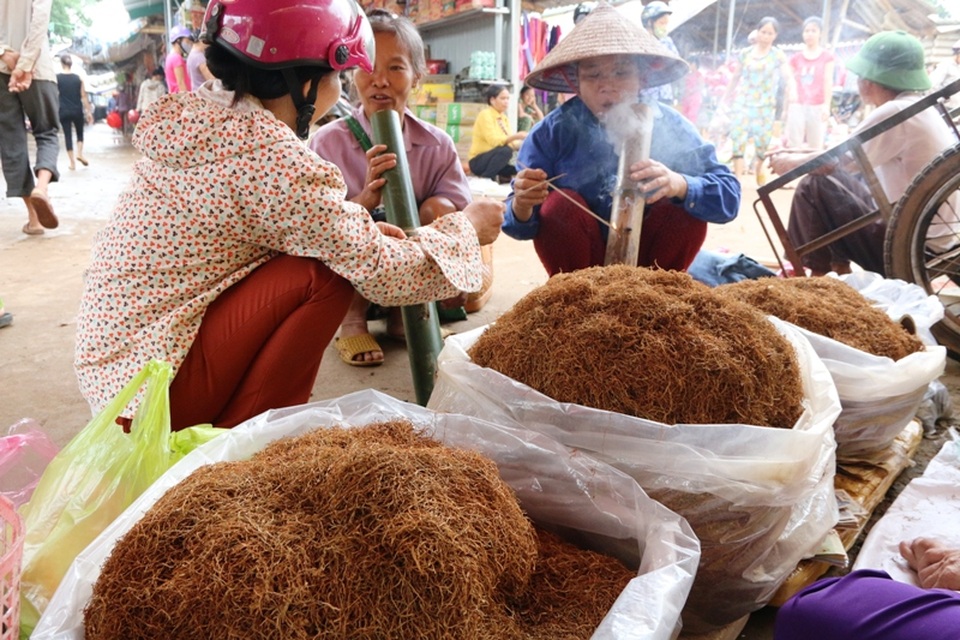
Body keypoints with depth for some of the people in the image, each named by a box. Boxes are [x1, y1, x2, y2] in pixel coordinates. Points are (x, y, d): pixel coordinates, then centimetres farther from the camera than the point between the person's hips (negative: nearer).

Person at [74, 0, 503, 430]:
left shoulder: (196, 117, 2)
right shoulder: (271, 157, -22)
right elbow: (383, 274, -15)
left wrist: (364, 231, 8)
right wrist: (465, 227, 1)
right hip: (154, 390, -9)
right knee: (325, 273, -14)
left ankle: (231, 429, 16)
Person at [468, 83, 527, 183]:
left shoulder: (505, 118, 11)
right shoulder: (485, 115, -12)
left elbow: (510, 143, 2)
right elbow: (494, 141, -25)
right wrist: (515, 136, -35)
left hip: (495, 159, 6)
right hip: (478, 161, -6)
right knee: (505, 150, -34)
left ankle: (500, 177, 6)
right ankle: (485, 178, -18)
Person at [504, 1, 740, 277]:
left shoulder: (670, 127, -12)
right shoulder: (552, 132, -14)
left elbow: (728, 197, -19)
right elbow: (519, 226, -15)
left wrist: (680, 185, -41)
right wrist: (522, 205, -41)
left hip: (646, 260, 1)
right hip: (581, 259, 0)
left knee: (689, 207, -22)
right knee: (560, 204, -26)